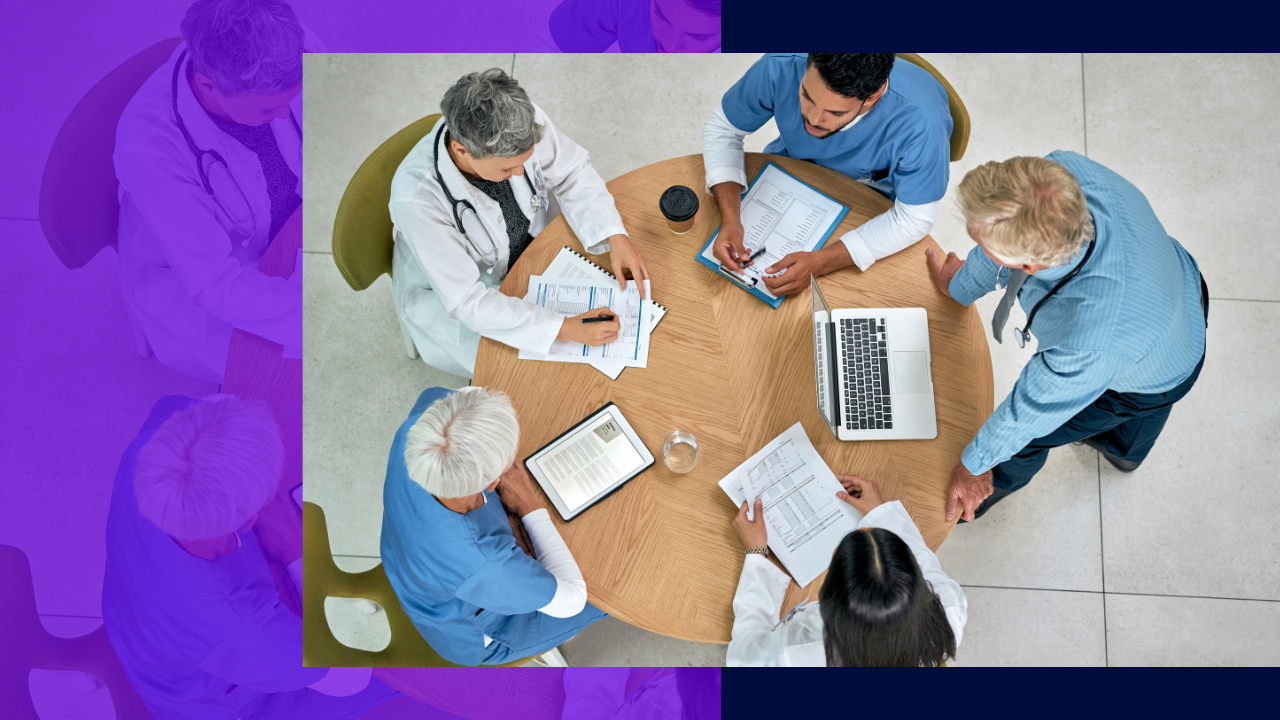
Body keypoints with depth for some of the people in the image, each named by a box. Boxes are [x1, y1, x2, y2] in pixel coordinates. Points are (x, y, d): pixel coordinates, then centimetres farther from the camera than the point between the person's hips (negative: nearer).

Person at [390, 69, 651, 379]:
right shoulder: (415, 197, -40)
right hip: (448, 293, -4)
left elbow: (572, 172, -9)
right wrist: (565, 328, -39)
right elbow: (467, 301, -33)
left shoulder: (521, 121, -29)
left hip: (528, 245, 5)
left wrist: (616, 237, -24)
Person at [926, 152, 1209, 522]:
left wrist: (974, 465, -9)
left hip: (1158, 376, -5)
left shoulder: (1088, 349, -52)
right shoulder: (1065, 169, -39)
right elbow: (1006, 238, -15)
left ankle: (1007, 477, 57)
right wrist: (962, 284, 7)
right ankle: (1125, 448, 75)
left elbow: (1031, 410, -31)